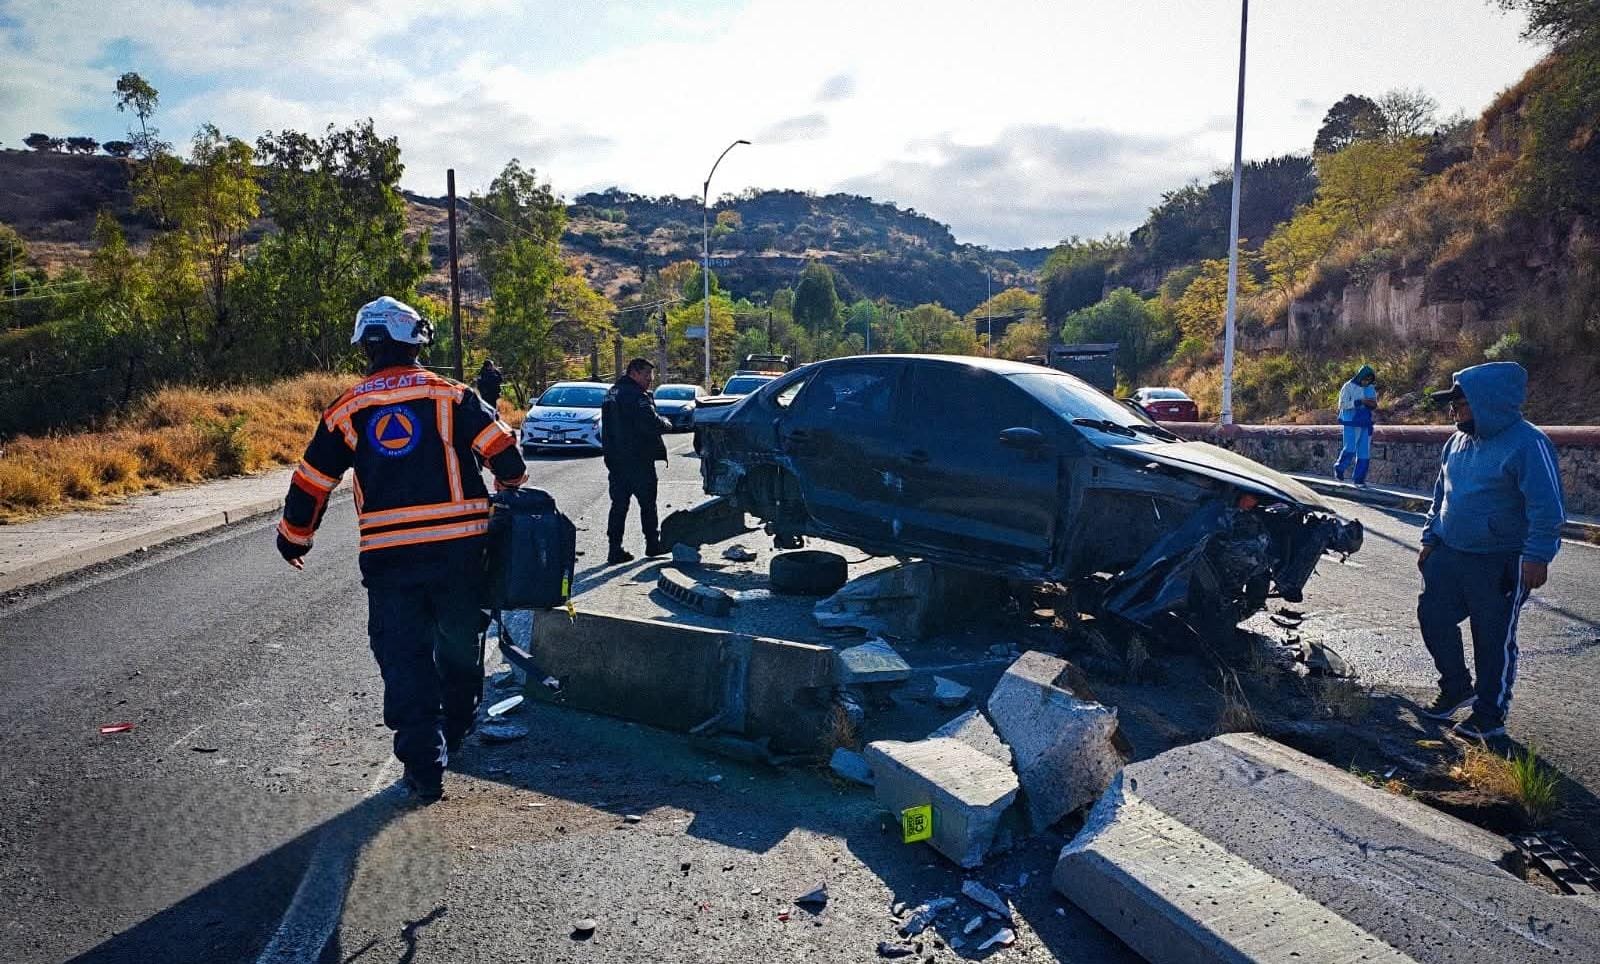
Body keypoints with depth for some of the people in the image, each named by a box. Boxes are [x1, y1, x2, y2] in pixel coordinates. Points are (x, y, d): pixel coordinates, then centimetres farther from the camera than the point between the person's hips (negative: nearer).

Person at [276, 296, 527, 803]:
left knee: (404, 658, 7)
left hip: (388, 557, 0)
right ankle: (455, 736, 38)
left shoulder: (347, 410, 6)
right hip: (458, 549, 0)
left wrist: (293, 538, 28)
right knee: (458, 647, 19)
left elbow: (310, 482, 12)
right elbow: (503, 452, -6)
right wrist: (514, 491, 16)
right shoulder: (451, 395, -1)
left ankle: (424, 766, 4)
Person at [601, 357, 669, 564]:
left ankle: (615, 550, 5)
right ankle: (653, 545, 17)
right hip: (638, 460, -8)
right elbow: (651, 423, -24)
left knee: (618, 504, 7)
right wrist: (666, 423, -6)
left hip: (615, 459, 8)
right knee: (647, 503, 7)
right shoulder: (636, 395, -15)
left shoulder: (612, 394, 16)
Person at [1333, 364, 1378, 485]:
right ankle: (1339, 468, 15)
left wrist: (1373, 405, -7)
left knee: (1364, 452, 2)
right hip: (1351, 424, -5)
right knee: (1350, 449, -12)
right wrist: (1360, 402, -21)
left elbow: (1374, 407, 17)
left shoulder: (1371, 389, 10)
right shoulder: (1349, 387, -5)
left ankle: (1359, 479, 8)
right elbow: (1342, 404, -13)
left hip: (1366, 424, 5)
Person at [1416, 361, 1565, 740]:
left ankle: (1489, 715, 15)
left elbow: (1547, 509, -18)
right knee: (1432, 616, 11)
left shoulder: (1527, 444, -17)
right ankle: (1457, 688, 31)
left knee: (1494, 638, 3)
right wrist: (1430, 538, 16)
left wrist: (1537, 557, -21)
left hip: (1499, 563, -8)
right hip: (1448, 554, 8)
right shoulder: (1458, 441, 8)